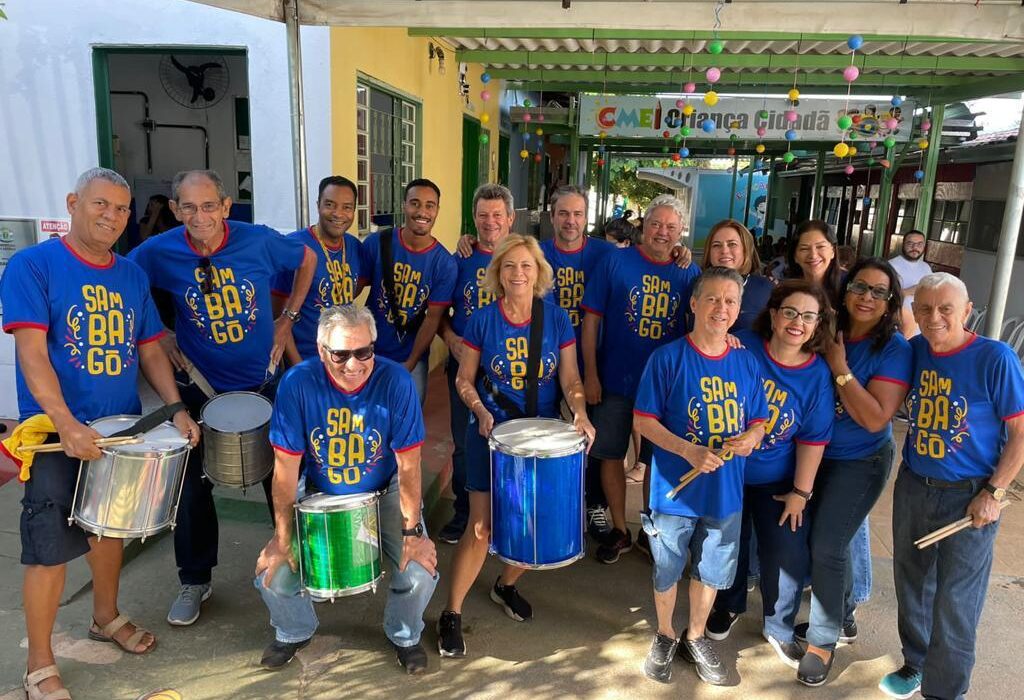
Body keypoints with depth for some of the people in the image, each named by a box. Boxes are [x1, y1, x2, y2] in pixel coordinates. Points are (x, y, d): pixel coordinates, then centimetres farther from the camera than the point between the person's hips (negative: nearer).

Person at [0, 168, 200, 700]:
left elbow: (150, 350, 9)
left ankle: (106, 618, 42)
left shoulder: (131, 275, 7)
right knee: (50, 550, 1)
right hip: (57, 435, -5)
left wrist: (176, 408, -3)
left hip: (121, 429, 6)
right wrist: (66, 426, -28)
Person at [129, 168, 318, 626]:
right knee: (193, 486, 6)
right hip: (200, 387, 0)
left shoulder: (259, 241, -14)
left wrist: (288, 318, 0)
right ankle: (195, 581, 27)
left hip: (263, 382, 0)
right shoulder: (159, 252, -13)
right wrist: (159, 334, -5)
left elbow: (306, 260, 4)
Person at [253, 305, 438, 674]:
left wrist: (413, 531, -20)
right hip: (319, 493, 1)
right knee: (272, 574, -9)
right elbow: (286, 466, -15)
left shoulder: (396, 381, -24)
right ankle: (294, 632, 27)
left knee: (420, 572, -17)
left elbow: (408, 463, -19)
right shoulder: (298, 383, -22)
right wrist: (282, 536, -13)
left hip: (385, 492, -1)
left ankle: (405, 635, 18)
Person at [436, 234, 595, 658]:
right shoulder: (482, 320, -7)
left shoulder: (557, 319, -4)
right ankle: (452, 614, 15)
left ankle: (506, 586, 38)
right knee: (482, 527, -2)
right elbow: (464, 380, -1)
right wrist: (481, 412, -19)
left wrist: (580, 413, -22)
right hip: (491, 434, -2)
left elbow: (570, 379, -3)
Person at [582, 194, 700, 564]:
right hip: (616, 382, -1)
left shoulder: (689, 274, 1)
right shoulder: (615, 262, -5)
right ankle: (619, 530, 27)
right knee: (611, 455, 8)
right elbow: (591, 320, -4)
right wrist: (590, 376, -8)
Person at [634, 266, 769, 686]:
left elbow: (758, 421, 9)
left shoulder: (746, 363, 0)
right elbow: (643, 420, -13)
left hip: (726, 491, 4)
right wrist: (689, 451, -25)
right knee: (667, 572, 15)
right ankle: (665, 637, 41)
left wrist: (751, 438, -14)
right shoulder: (668, 358, -13)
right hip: (675, 489, -3)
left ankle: (695, 638, 43)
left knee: (711, 573, 19)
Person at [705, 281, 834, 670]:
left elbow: (813, 439, -7)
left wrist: (801, 491, -5)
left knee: (787, 555, 2)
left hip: (777, 480, 0)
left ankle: (779, 628, 30)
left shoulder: (817, 375, -13)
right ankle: (729, 606, 45)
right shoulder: (741, 347, -18)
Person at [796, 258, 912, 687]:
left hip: (860, 462, -4)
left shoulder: (895, 350, -16)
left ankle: (823, 641, 17)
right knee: (824, 541, 15)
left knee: (827, 546, -4)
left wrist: (839, 369, -23)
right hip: (816, 454, 4)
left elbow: (875, 418, -23)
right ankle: (842, 619, 40)